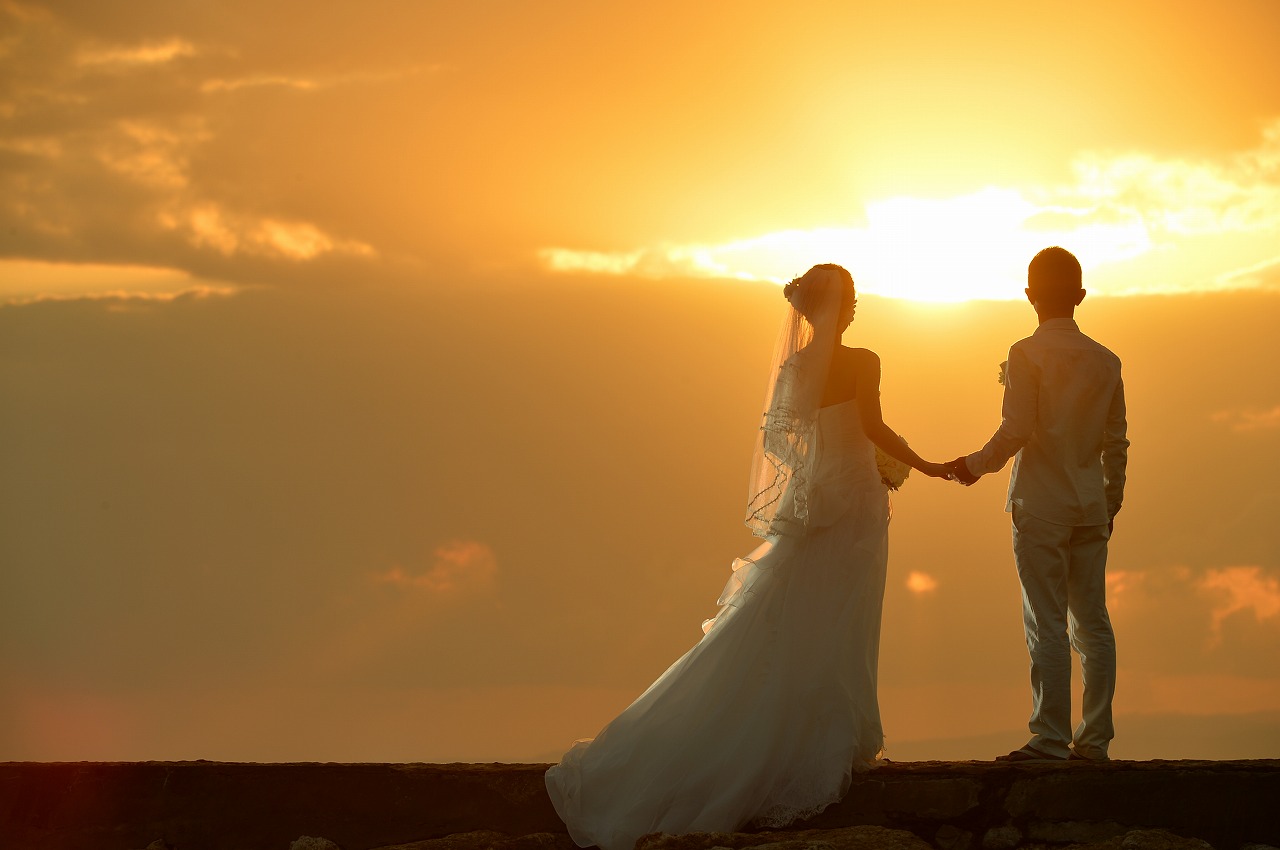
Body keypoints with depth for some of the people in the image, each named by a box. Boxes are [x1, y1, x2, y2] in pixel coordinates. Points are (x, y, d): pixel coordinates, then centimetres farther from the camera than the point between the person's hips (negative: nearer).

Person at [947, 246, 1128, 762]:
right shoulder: (1105, 362, 8)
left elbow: (1016, 431, -14)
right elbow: (1116, 443, 11)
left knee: (1047, 626, -6)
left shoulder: (1027, 355, -8)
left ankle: (1051, 738, -8)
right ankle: (1094, 738, 10)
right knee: (1092, 624, 8)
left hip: (1041, 505, -5)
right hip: (1091, 506, 5)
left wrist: (976, 464, 2)